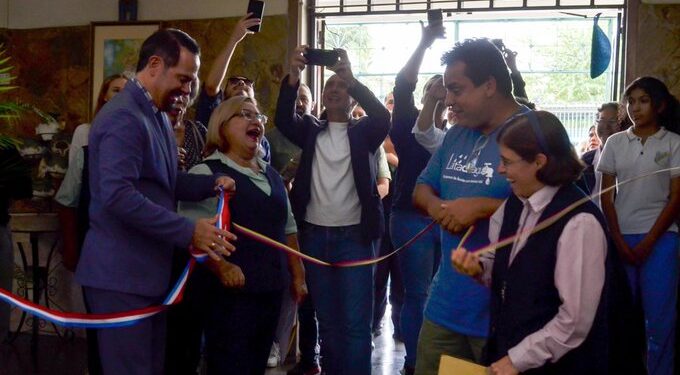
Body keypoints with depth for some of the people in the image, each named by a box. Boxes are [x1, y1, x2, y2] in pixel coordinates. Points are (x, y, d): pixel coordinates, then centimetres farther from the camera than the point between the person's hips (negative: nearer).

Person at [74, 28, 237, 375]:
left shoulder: (157, 115, 15)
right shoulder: (123, 117, -18)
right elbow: (119, 196, -28)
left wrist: (212, 183, 2)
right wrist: (189, 232, -26)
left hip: (149, 270, 10)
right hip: (121, 274, -10)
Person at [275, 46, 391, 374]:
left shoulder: (364, 132, 4)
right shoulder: (311, 130, 11)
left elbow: (382, 116, -17)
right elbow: (283, 119, -8)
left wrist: (350, 77, -27)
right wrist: (293, 77, -23)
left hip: (353, 237, -3)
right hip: (315, 237, 3)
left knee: (355, 323, -3)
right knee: (327, 320, 11)